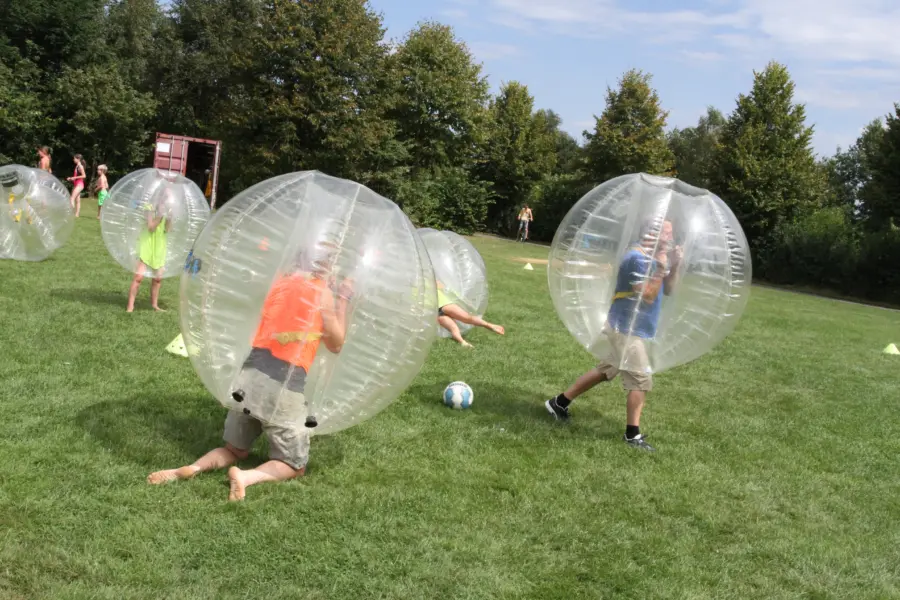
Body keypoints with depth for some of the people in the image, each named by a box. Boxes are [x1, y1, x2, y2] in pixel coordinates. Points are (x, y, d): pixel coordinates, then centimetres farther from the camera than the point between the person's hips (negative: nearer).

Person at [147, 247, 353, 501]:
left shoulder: (277, 282, 11)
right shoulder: (321, 292, -3)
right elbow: (335, 345, 8)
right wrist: (343, 299, 15)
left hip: (249, 377, 5)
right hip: (284, 387, -5)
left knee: (235, 450, 27)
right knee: (294, 466, 13)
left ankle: (191, 469, 0)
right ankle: (246, 476, -15)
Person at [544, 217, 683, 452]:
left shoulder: (652, 258, 11)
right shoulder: (638, 258, -20)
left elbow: (668, 290, 13)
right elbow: (648, 296, -24)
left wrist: (674, 266, -1)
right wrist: (661, 268, -22)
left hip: (630, 329, 10)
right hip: (627, 329, -10)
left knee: (605, 371, 17)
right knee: (641, 380, -6)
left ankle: (559, 403, 25)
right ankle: (633, 435, 2)